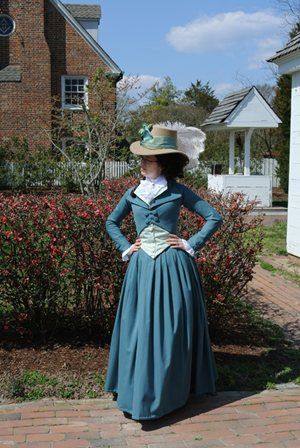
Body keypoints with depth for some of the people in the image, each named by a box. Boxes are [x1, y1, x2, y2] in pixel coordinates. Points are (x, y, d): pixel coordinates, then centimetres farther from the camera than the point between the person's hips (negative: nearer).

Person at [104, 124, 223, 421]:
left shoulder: (178, 192, -2)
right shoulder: (133, 193, 8)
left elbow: (214, 217, -1)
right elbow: (111, 222, 23)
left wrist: (191, 244, -6)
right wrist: (125, 248, 10)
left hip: (172, 266, -3)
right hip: (142, 267, 3)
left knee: (171, 328, 4)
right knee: (140, 328, 6)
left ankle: (168, 392, 18)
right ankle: (140, 391, 19)